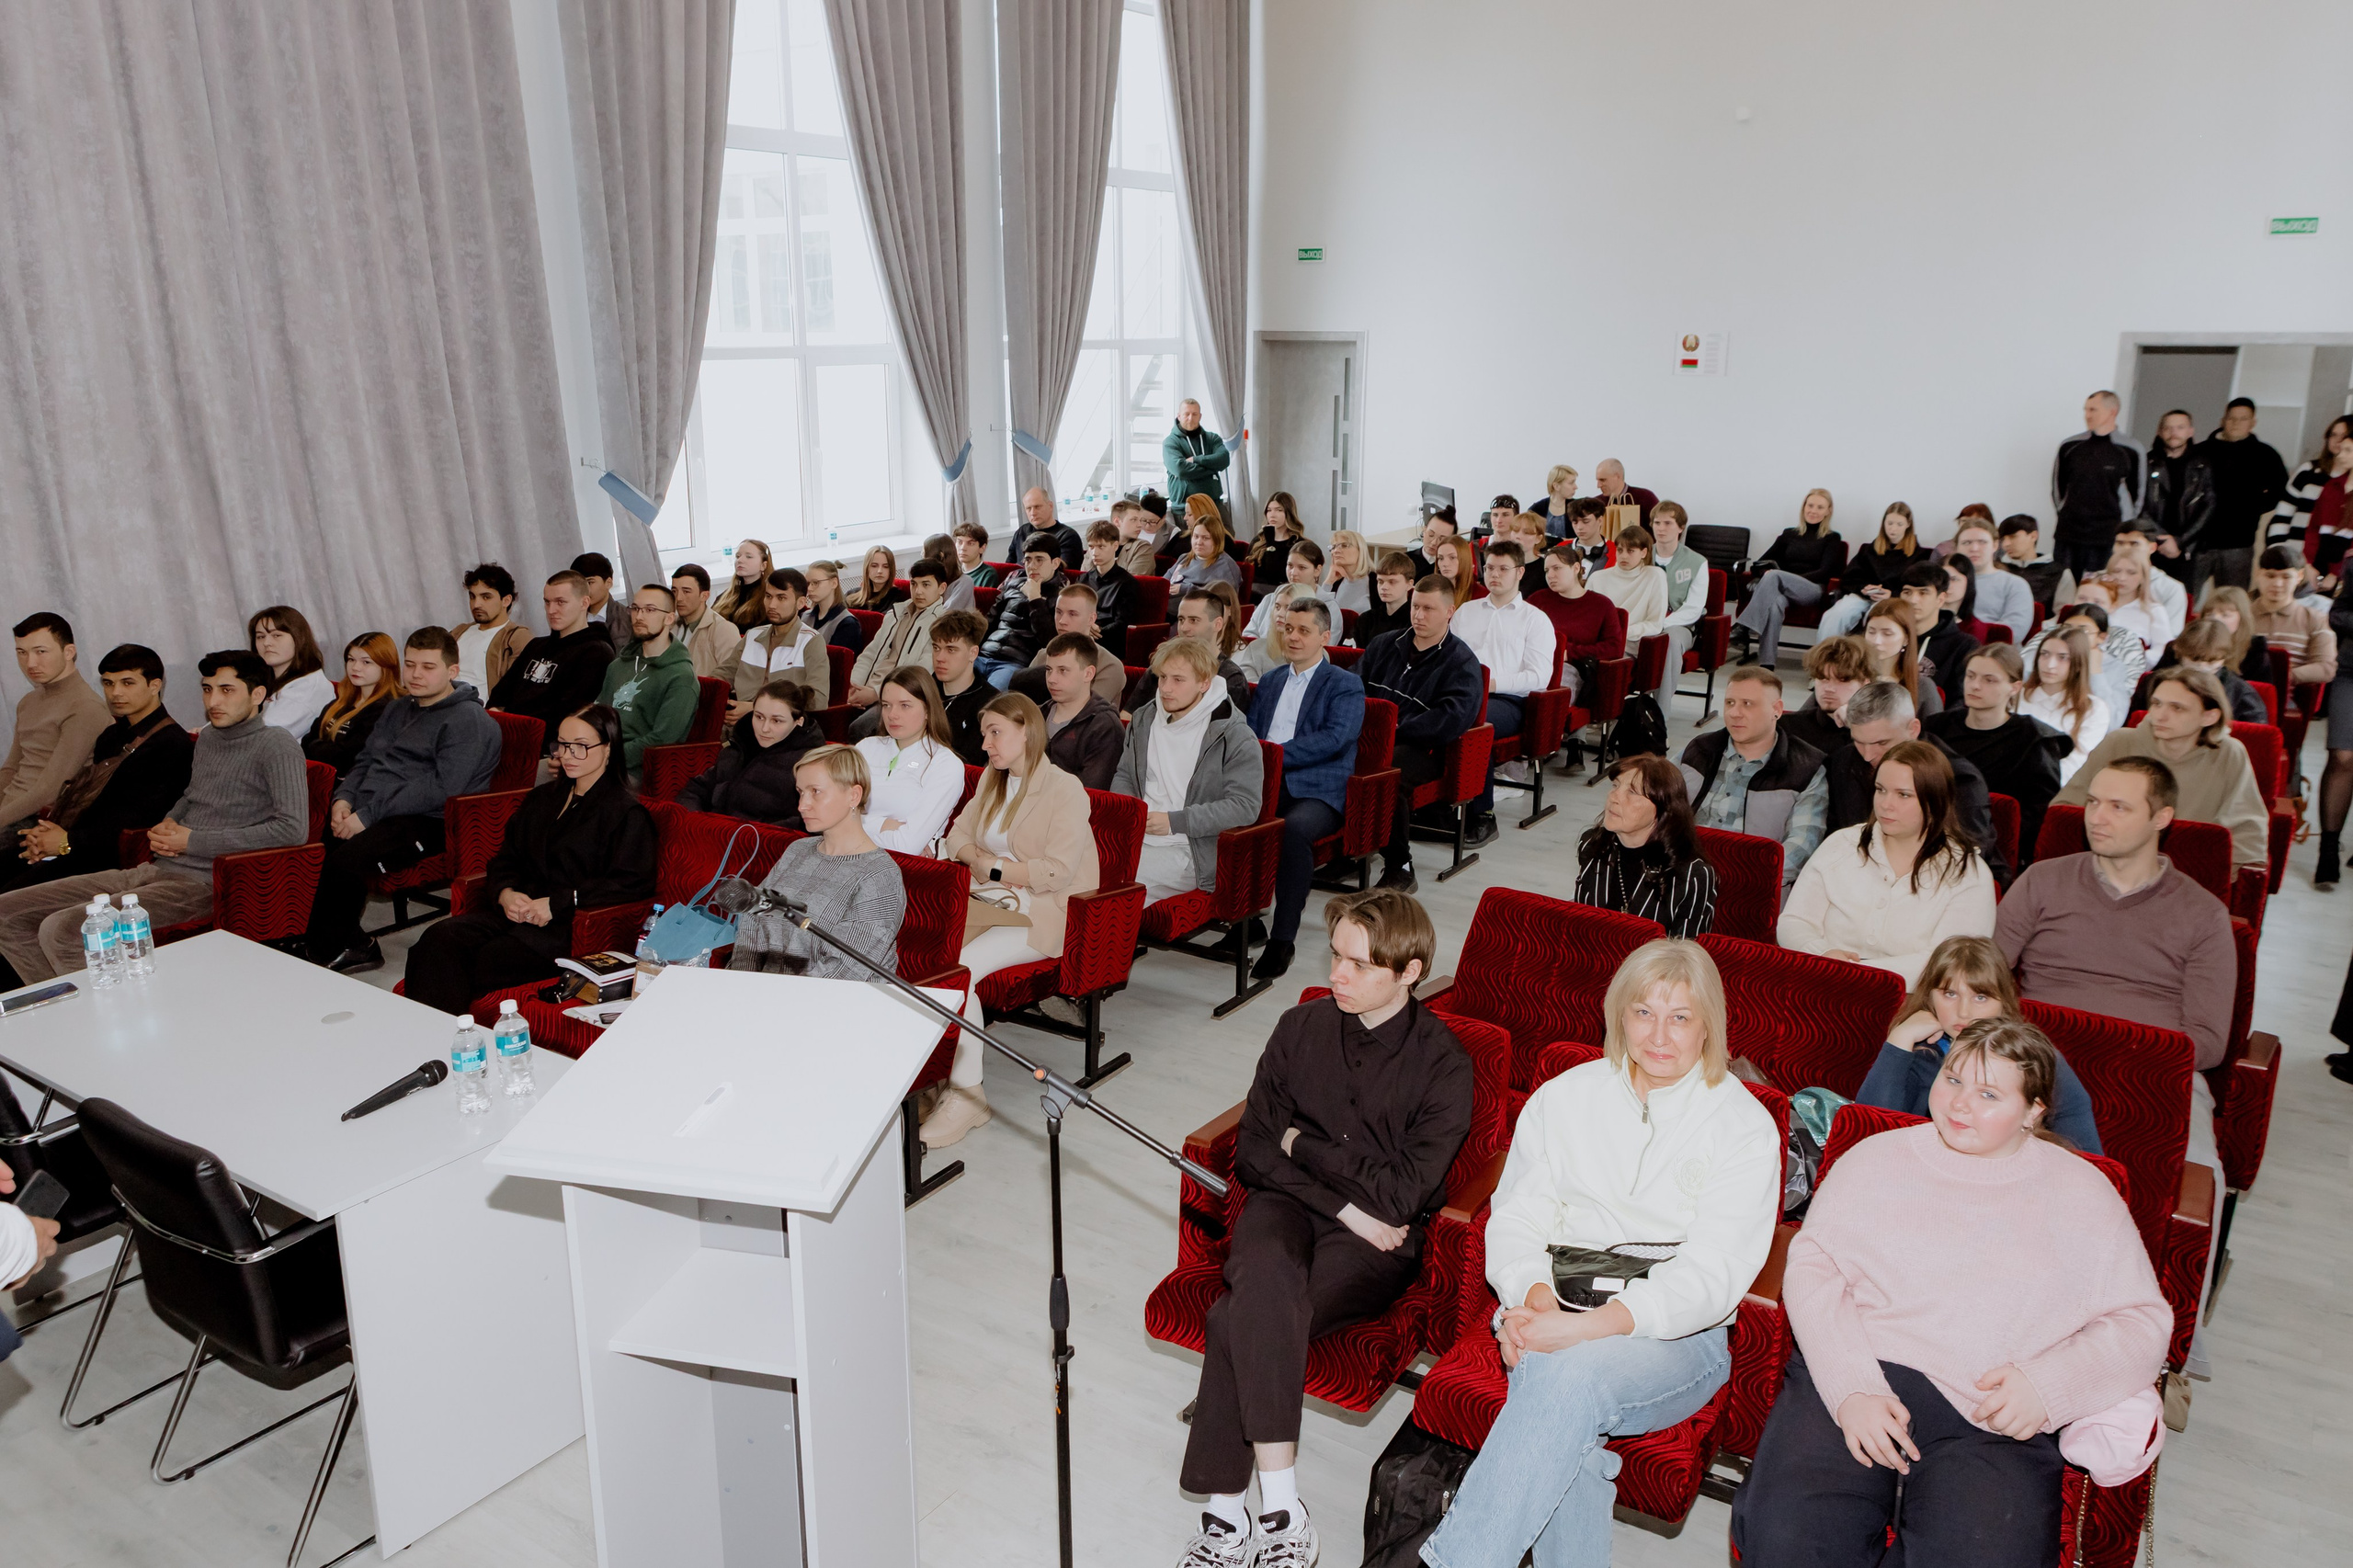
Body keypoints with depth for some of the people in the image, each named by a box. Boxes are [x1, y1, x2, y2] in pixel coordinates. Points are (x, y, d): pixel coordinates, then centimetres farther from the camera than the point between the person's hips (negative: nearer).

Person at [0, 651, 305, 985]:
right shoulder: (208, 739, 17)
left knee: (61, 930, -25)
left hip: (203, 882, -9)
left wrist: (192, 841, -14)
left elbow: (293, 829, -21)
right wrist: (165, 826, 9)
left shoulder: (276, 746, -9)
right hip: (155, 870, 9)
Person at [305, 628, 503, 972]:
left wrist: (368, 815, -19)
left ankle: (324, 954, -10)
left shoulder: (468, 719, -6)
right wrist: (344, 797, 4)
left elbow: (439, 789, -17)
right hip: (365, 812, 8)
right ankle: (353, 944, -8)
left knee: (343, 863, -31)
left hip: (425, 822, -8)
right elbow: (366, 759, 27)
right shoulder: (399, 708, 23)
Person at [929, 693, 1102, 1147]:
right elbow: (959, 834, 18)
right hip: (989, 900, 7)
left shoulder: (1065, 790, -8)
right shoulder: (991, 780, 18)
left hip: (1043, 912, -7)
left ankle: (967, 1095, -20)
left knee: (958, 968, -29)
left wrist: (997, 867, -10)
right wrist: (978, 859, -4)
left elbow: (1057, 871, -15)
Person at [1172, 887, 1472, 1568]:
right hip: (1289, 1204, 3)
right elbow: (1253, 1152, 3)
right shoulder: (1300, 1028, 4)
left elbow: (1402, 1192, -13)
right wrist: (1343, 1204, -9)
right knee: (1265, 1283, -32)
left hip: (1381, 1239, -3)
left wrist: (1303, 1143, -5)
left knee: (1239, 1319, -28)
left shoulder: (1443, 1064, -7)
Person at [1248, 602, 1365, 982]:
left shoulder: (1346, 685, 8)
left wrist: (1276, 754, -16)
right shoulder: (1270, 680, 27)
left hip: (1316, 790, -5)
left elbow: (1334, 739, -8)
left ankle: (1283, 937, -30)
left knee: (1295, 828, -38)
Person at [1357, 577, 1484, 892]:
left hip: (1422, 749, -5)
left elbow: (1453, 718, -12)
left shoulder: (1462, 662, 2)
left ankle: (1399, 868, -22)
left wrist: (1397, 729, -17)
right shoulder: (1386, 645, 20)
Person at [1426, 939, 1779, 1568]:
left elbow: (1711, 1274, -10)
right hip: (1556, 1324, 2)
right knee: (1567, 1434, -33)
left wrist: (1593, 1325, -24)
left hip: (1675, 1336, -2)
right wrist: (1533, 1296, -15)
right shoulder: (1564, 1097, 11)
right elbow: (1516, 1219, 8)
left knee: (1574, 1372, -34)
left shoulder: (1745, 1127, 0)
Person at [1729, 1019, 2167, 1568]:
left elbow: (2143, 1320, 11)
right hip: (1854, 1382, 0)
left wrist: (2049, 1383, -8)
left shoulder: (2083, 1193, 14)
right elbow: (1811, 1268, 5)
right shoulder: (1875, 1158, 13)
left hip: (1992, 1419, 1)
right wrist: (1851, 1388, -10)